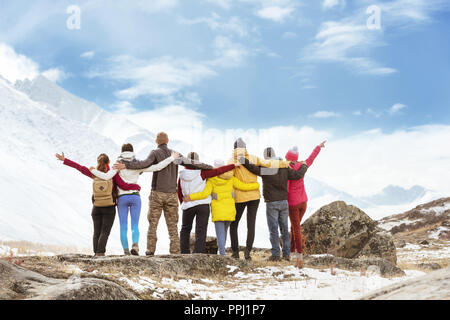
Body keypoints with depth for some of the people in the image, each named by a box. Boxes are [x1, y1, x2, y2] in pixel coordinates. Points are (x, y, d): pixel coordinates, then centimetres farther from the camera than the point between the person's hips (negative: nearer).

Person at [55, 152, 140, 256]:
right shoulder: (113, 174, -11)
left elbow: (79, 167, 3)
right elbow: (124, 186, -16)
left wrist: (64, 160, 13)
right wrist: (137, 186, 1)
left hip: (96, 208, 3)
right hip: (109, 208, -3)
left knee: (97, 232, 13)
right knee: (105, 232, -2)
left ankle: (96, 253, 8)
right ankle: (100, 252, -16)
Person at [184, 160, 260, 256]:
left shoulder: (211, 181, -6)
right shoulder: (231, 179, -1)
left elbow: (205, 194, -17)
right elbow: (243, 186, -2)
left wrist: (190, 197, -10)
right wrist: (257, 185, 11)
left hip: (217, 211, -2)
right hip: (230, 211, 3)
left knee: (220, 233, -2)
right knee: (224, 231, 19)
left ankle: (222, 253, -15)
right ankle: (221, 251, 26)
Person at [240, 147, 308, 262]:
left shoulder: (264, 169, -8)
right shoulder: (284, 169, 3)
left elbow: (252, 167, -20)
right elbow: (298, 175, 2)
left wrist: (243, 160, -13)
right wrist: (304, 166, 19)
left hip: (271, 203, -4)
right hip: (284, 202, 4)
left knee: (273, 229, -1)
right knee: (284, 228, 10)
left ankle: (276, 254, -3)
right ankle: (286, 254, 11)